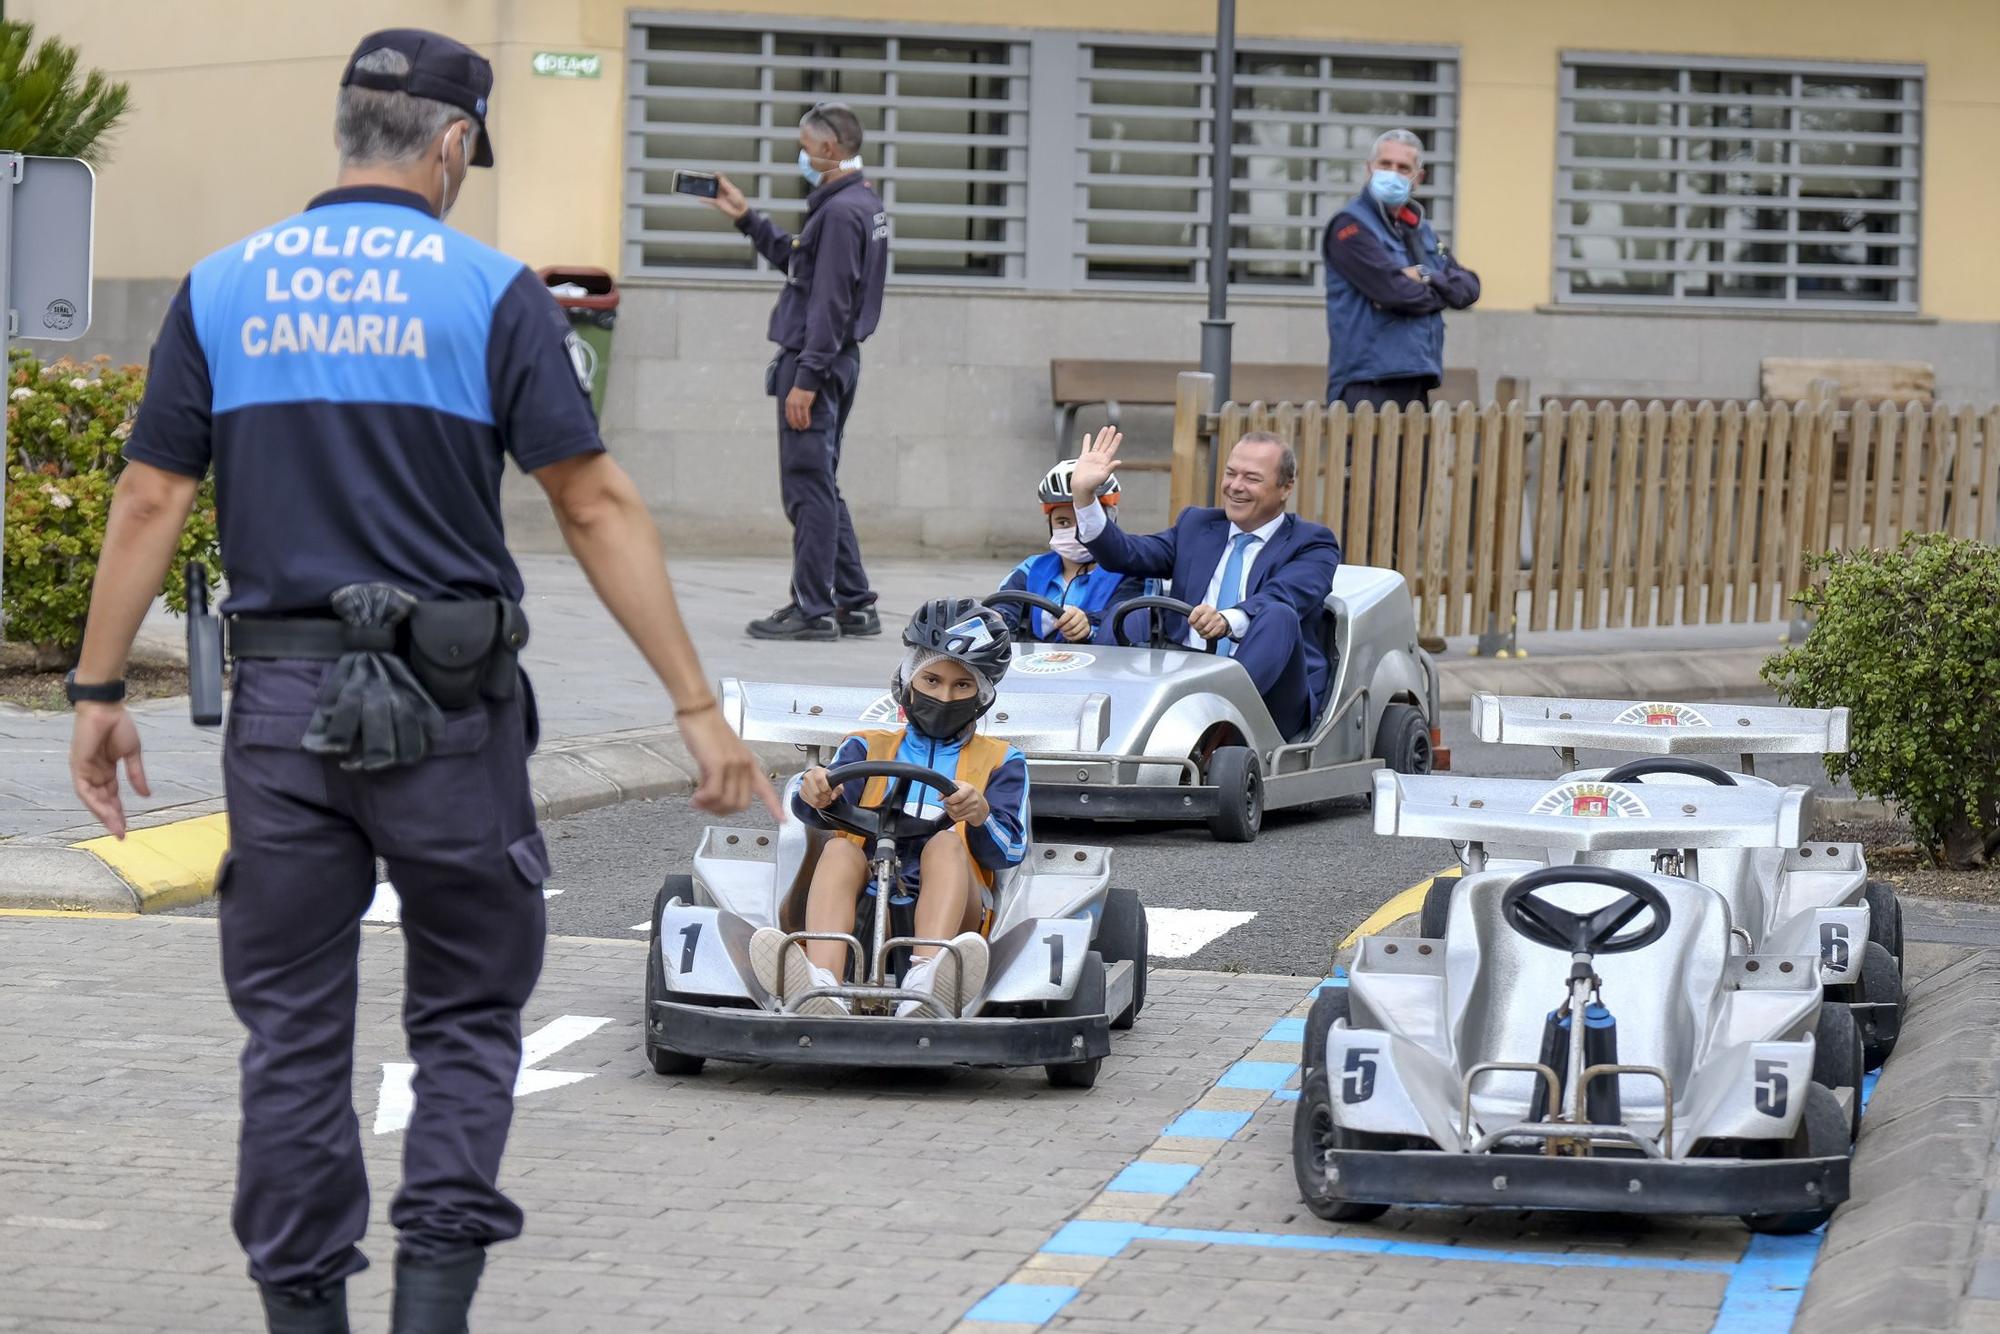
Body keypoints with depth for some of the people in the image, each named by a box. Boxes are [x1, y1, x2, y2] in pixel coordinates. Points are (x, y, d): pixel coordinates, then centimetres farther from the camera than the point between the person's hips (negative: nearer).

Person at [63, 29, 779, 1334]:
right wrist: (699, 707, -6)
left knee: (293, 1029, 10)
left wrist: (99, 693, 10)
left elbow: (151, 503, 3)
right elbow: (597, 508, -8)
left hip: (280, 699, 2)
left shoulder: (222, 287, 5)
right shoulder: (491, 291, -4)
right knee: (467, 1017, 10)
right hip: (447, 706, -2)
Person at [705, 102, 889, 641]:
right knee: (820, 489, 16)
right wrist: (747, 218, 26)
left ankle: (813, 610, -5)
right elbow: (797, 262, 26)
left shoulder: (841, 211, -17)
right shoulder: (861, 203, 15)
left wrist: (806, 379, -22)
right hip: (834, 363, 11)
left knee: (808, 489, -7)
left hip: (815, 362, -10)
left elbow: (831, 303, -22)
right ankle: (854, 605, 19)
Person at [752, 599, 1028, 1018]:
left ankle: (926, 981, -59)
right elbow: (826, 808, 2)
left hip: (950, 909, -1)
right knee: (840, 849, -27)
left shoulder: (1000, 762, 21)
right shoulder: (869, 747, 24)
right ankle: (820, 988, -56)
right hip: (863, 911, 1)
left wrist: (980, 815, -20)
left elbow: (1008, 852, 3)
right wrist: (814, 792, -24)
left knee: (946, 843, -28)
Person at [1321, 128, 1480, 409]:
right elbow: (1394, 291, -16)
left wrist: (1429, 278, -8)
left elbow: (1469, 286, 13)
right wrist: (1440, 292, 3)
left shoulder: (1419, 228, 21)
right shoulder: (1350, 227, -4)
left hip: (1416, 383, 8)